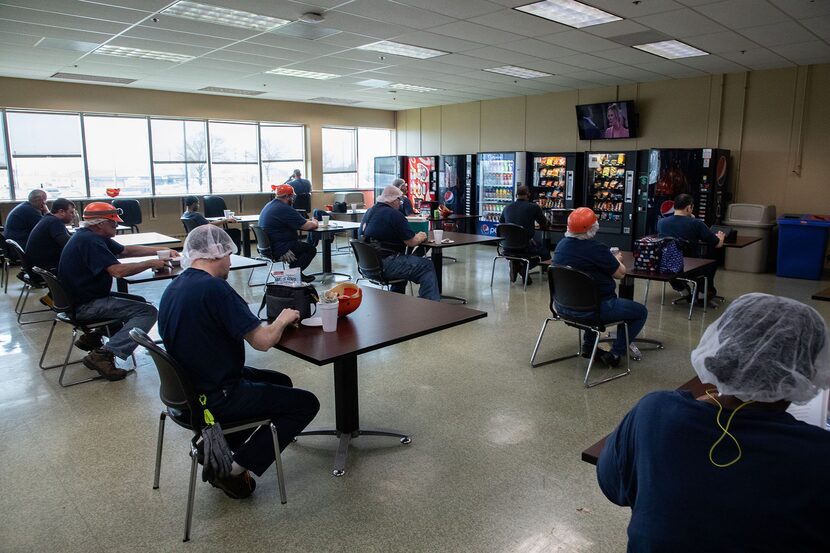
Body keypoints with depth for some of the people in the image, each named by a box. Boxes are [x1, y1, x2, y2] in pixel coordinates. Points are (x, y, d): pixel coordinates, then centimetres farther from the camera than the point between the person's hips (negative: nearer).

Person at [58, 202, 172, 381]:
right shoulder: (89, 241, -21)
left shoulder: (93, 236, 10)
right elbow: (117, 271, -29)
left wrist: (160, 251, 11)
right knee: (148, 311, -16)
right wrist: (151, 263, -16)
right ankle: (104, 354, -22)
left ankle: (92, 338, 13)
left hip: (84, 297, 10)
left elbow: (125, 250, 18)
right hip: (85, 305, -10)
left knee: (139, 301, 20)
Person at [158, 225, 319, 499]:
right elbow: (262, 341, -25)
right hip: (215, 398, -9)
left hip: (187, 388, 9)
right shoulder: (214, 287, -23)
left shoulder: (172, 289, 4)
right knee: (306, 403, 1)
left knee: (280, 382, 24)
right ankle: (234, 469, 2)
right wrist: (283, 320, -4)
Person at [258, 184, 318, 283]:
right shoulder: (285, 209, -20)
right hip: (278, 250, -10)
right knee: (311, 249, 0)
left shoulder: (269, 205, 13)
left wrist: (308, 221, 12)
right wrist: (314, 223, 6)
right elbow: (306, 226, -17)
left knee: (301, 245, 27)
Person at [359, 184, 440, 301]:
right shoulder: (394, 214, -13)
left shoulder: (369, 212, 14)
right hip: (384, 265, -9)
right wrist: (420, 237, 12)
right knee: (427, 266, -5)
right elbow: (411, 242, -11)